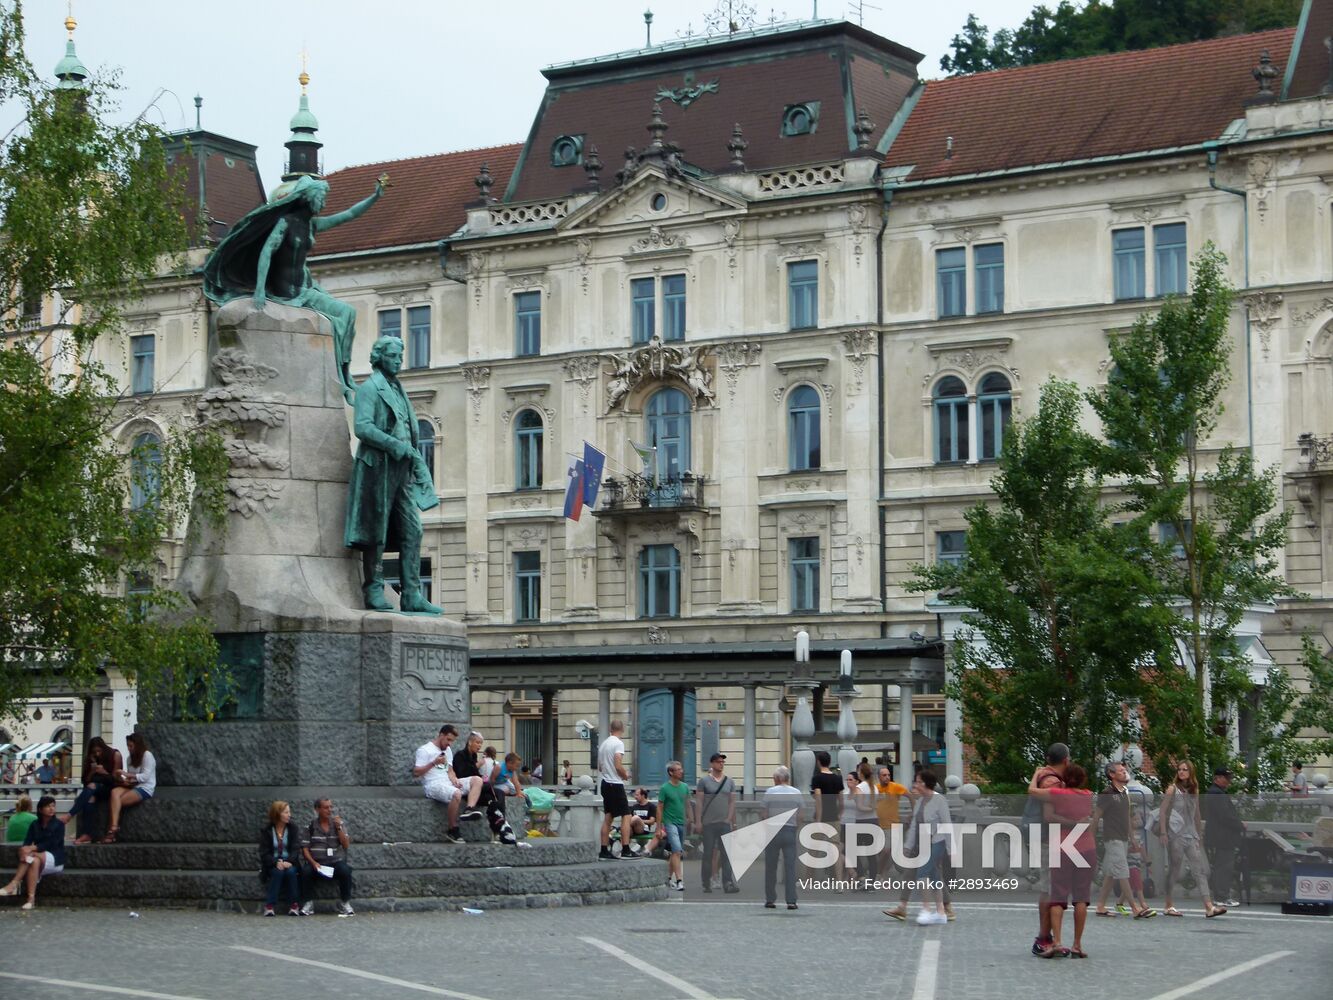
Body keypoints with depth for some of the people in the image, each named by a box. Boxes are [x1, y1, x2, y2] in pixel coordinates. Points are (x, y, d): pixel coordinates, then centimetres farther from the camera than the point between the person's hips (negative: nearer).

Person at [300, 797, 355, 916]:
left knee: (345, 871, -31)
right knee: (307, 872, -32)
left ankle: (345, 903, -13)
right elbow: (305, 848, 0)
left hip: (336, 861, 1)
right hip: (317, 862, -1)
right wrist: (313, 862, -16)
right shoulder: (311, 826, 5)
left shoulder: (339, 823, 10)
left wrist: (339, 828, -9)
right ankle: (309, 903, -14)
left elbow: (346, 845, 1)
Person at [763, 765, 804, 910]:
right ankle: (791, 901, -4)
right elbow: (799, 817, 1)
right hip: (790, 831, 1)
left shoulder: (769, 792, -4)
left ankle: (770, 900, 10)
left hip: (773, 831, -1)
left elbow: (765, 815, -3)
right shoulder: (797, 793, 2)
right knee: (790, 866, 1)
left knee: (771, 867, 8)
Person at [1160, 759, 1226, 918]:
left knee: (1200, 870, -5)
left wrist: (1200, 836, 17)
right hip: (1176, 835, -5)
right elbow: (1163, 812, -5)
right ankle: (1168, 906, 10)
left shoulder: (1194, 791, 13)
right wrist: (1163, 833, -13)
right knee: (1174, 870, 0)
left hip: (1191, 836, 5)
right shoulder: (1173, 789, -1)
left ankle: (1209, 907, -12)